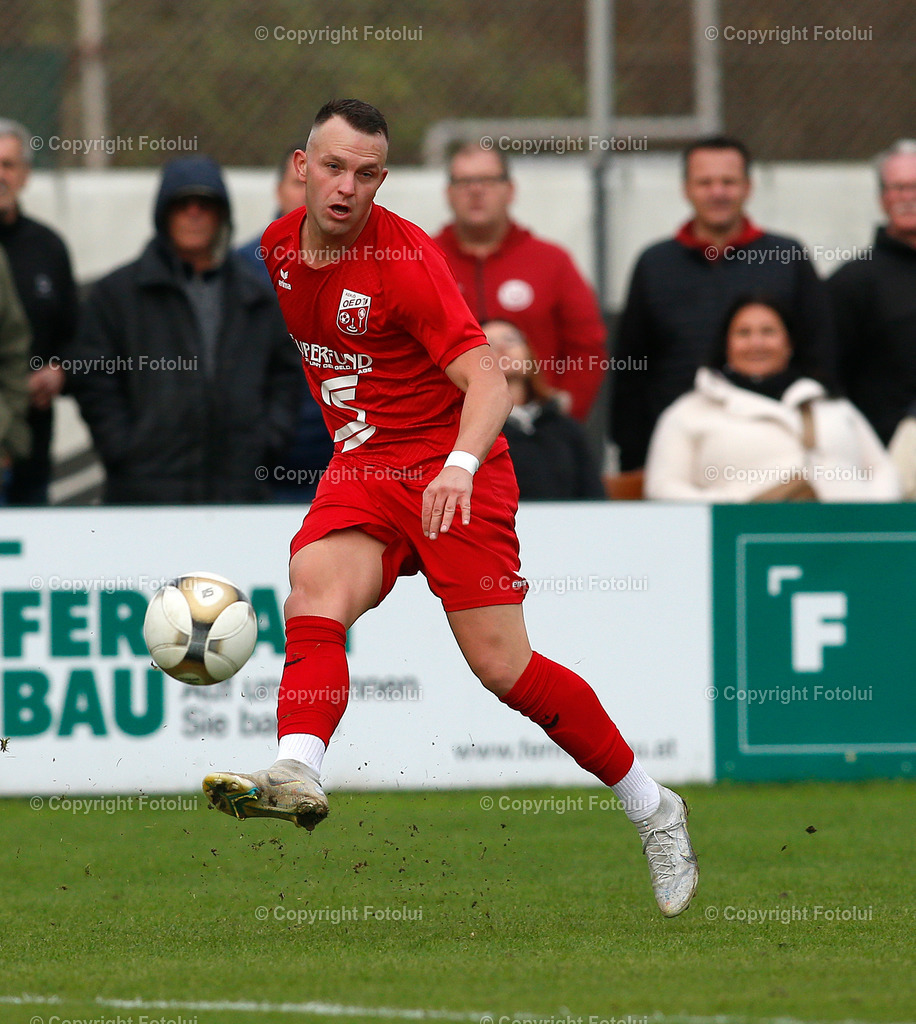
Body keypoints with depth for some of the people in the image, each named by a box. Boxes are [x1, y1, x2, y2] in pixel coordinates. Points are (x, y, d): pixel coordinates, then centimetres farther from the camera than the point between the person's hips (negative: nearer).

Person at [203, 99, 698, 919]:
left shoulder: (406, 257, -18)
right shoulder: (279, 247, 3)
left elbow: (487, 380, -26)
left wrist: (460, 464, -44)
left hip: (450, 469, -5)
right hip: (361, 467, 5)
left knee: (502, 665, -7)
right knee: (314, 594, -25)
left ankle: (652, 809, 9)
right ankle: (298, 773, -46)